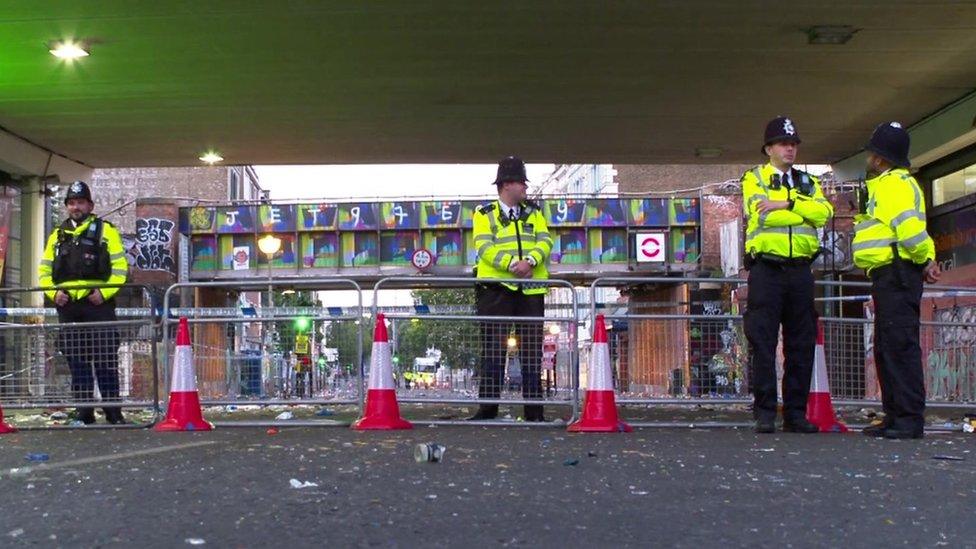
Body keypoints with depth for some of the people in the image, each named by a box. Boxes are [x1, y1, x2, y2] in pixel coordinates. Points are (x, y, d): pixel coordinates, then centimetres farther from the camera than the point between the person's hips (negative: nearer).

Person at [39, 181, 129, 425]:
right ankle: (84, 414, 11)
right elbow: (44, 270, 18)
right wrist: (53, 293, 0)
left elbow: (120, 267, -1)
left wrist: (105, 292, -13)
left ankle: (113, 412, 0)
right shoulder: (57, 235, 18)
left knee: (105, 360, -4)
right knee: (77, 362, 5)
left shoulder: (105, 231, 6)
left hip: (98, 304, -4)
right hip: (67, 306, 4)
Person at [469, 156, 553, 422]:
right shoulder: (485, 215, 7)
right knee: (494, 348, -3)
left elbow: (545, 242, 3)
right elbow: (485, 248, -8)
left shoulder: (534, 213, 17)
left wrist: (530, 261, -17)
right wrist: (511, 263, -22)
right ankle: (488, 407, 2)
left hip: (531, 289, 3)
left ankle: (534, 409, 8)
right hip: (496, 288, -3)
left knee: (532, 349, 4)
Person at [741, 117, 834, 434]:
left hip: (800, 270, 4)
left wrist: (788, 204, -13)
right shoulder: (754, 179, 7)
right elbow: (764, 215, -12)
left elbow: (824, 212, -2)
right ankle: (765, 414, 0)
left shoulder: (808, 183, 18)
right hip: (766, 269, -4)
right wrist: (805, 212, -5)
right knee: (763, 343, -4)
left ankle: (796, 413, 10)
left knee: (801, 345, 4)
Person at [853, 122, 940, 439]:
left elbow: (910, 228, -22)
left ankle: (910, 419, -13)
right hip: (887, 276, 11)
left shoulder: (895, 184, -11)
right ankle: (895, 416, 18)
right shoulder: (884, 185, 23)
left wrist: (925, 260, -9)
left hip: (897, 273, -11)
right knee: (886, 348, 13)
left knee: (900, 344, -12)